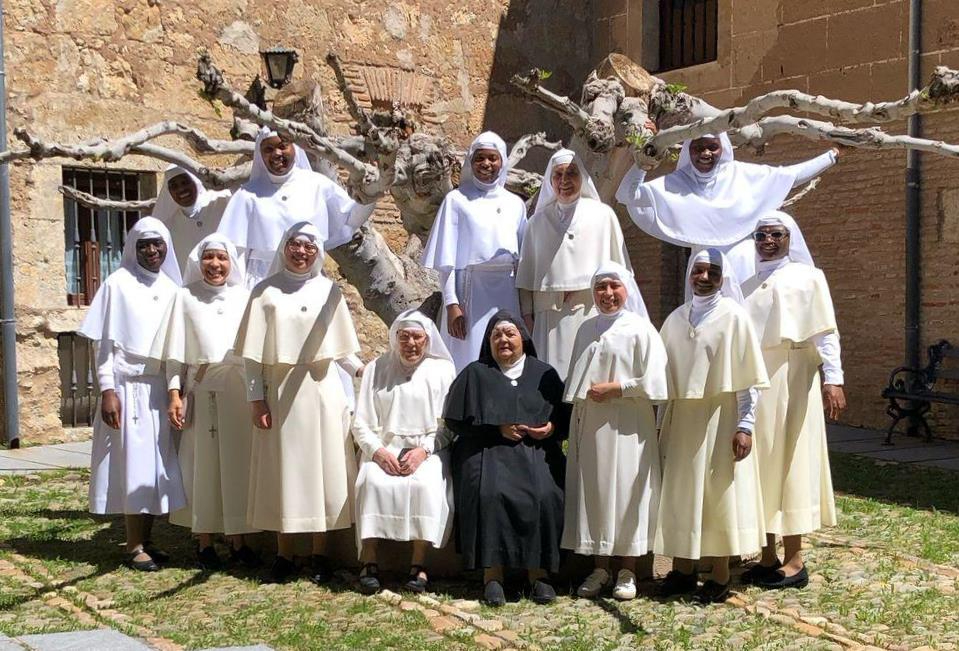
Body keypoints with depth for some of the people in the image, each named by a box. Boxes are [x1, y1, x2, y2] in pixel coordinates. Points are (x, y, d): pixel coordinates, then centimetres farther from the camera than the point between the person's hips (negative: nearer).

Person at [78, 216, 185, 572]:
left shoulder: (171, 287, 10)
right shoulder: (117, 284, -4)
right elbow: (104, 343, -5)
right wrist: (107, 390, -13)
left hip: (162, 390, 5)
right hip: (129, 388, -5)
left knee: (156, 465, 6)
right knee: (134, 464, -3)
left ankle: (146, 541, 16)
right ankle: (134, 547, 3)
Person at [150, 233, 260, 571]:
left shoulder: (244, 297, 11)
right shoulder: (185, 298, 7)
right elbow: (176, 353, 4)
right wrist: (174, 394, -5)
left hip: (241, 390, 1)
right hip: (202, 391, -1)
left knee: (239, 463, 2)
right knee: (204, 463, 0)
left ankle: (238, 540, 10)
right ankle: (204, 542, 9)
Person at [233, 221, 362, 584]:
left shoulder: (328, 290, 5)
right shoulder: (266, 291, 1)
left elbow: (342, 348, 7)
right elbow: (253, 353, -1)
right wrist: (256, 397, -6)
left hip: (322, 391, 1)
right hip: (280, 392, -1)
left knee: (323, 469, 4)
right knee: (283, 470, 5)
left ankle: (320, 554, 14)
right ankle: (284, 554, 14)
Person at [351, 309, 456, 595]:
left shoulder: (442, 370, 7)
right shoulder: (377, 369, 10)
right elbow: (361, 424, 7)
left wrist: (423, 451, -14)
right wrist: (379, 452, -11)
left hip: (428, 450, -1)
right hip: (383, 450, 1)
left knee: (425, 485, -33)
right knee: (373, 482, -31)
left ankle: (419, 564, -26)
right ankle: (369, 561, -26)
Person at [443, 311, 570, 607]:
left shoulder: (544, 374, 17)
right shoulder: (475, 374, 13)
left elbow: (565, 414, 17)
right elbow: (456, 420, 5)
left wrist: (553, 427, -6)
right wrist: (498, 428, -5)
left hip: (536, 450, 1)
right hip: (488, 450, -1)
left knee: (544, 496, -30)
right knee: (489, 494, -33)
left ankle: (539, 570, -18)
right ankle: (492, 572, -26)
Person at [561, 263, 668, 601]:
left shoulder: (640, 329, -5)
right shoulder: (587, 329, 12)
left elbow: (652, 382, -11)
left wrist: (615, 388, -13)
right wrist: (581, 396, 6)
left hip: (626, 425, -5)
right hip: (589, 424, 5)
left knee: (626, 493, 0)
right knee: (593, 492, 6)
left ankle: (628, 570, 10)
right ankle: (599, 567, 16)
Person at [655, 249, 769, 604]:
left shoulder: (734, 316, -5)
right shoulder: (676, 319, 10)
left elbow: (748, 378, -8)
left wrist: (745, 425, -13)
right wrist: (661, 423, 11)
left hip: (719, 418, -5)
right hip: (681, 418, 5)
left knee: (719, 493, 0)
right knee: (680, 492, 8)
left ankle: (720, 577, 7)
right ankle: (682, 570, 18)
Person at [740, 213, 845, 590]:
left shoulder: (808, 277, 3)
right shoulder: (748, 286, 18)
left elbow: (825, 332, -6)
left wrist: (832, 378, -17)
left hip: (791, 380, -5)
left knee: (790, 460, -4)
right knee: (760, 465, 5)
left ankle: (794, 560, 0)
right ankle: (768, 556, 12)